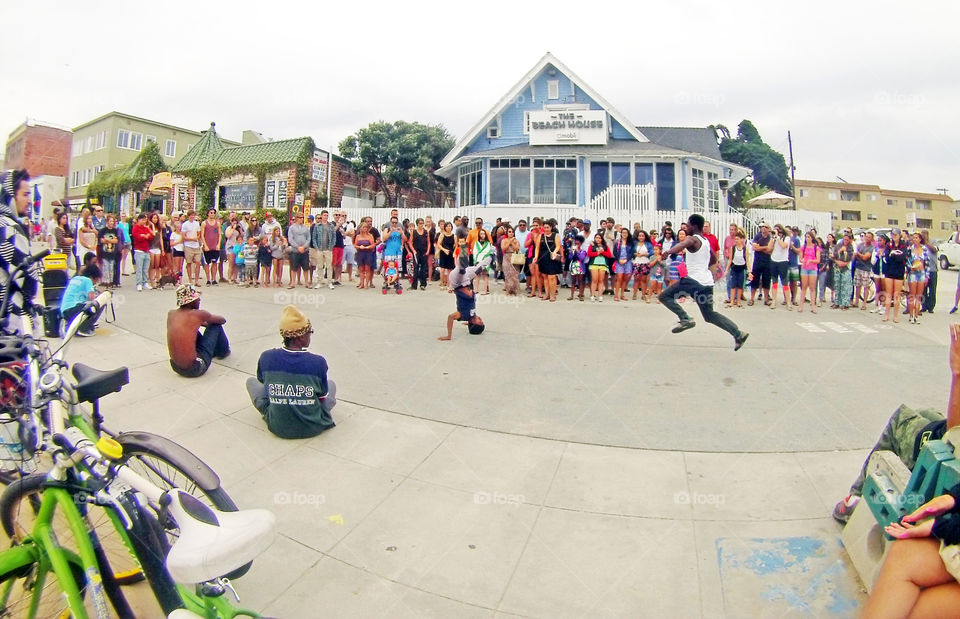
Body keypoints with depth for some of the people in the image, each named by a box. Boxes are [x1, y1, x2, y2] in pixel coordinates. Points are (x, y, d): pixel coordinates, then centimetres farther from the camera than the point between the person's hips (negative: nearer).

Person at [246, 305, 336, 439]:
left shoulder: (266, 358, -13)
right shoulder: (318, 362, -18)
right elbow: (323, 397, -4)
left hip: (278, 428, 0)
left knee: (251, 381, 19)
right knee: (331, 384, 26)